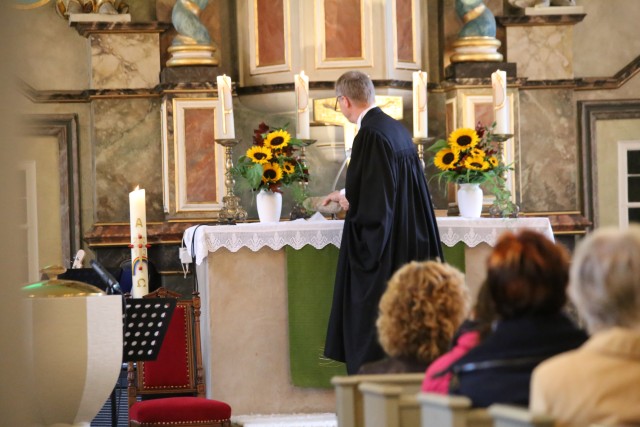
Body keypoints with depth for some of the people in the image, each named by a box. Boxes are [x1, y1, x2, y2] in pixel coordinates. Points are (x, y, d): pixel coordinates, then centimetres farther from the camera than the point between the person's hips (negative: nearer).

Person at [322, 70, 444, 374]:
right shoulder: (398, 129, 10)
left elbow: (367, 200, -23)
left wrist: (347, 200, -6)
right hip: (410, 243, 9)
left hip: (381, 247, -9)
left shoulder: (370, 135, -17)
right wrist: (346, 194, 37)